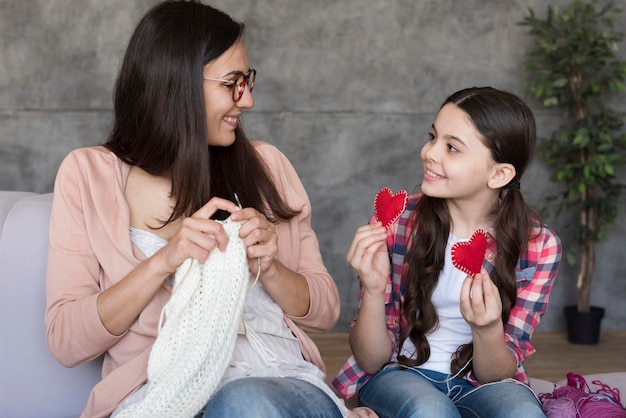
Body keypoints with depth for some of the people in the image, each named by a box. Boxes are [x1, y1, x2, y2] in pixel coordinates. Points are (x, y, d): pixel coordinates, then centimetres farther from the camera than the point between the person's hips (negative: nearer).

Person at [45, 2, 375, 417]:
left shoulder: (266, 165, 12)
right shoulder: (87, 174, 5)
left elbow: (325, 310, 14)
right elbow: (65, 341, -2)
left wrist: (267, 267, -8)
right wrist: (164, 261, -15)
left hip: (286, 380, 2)